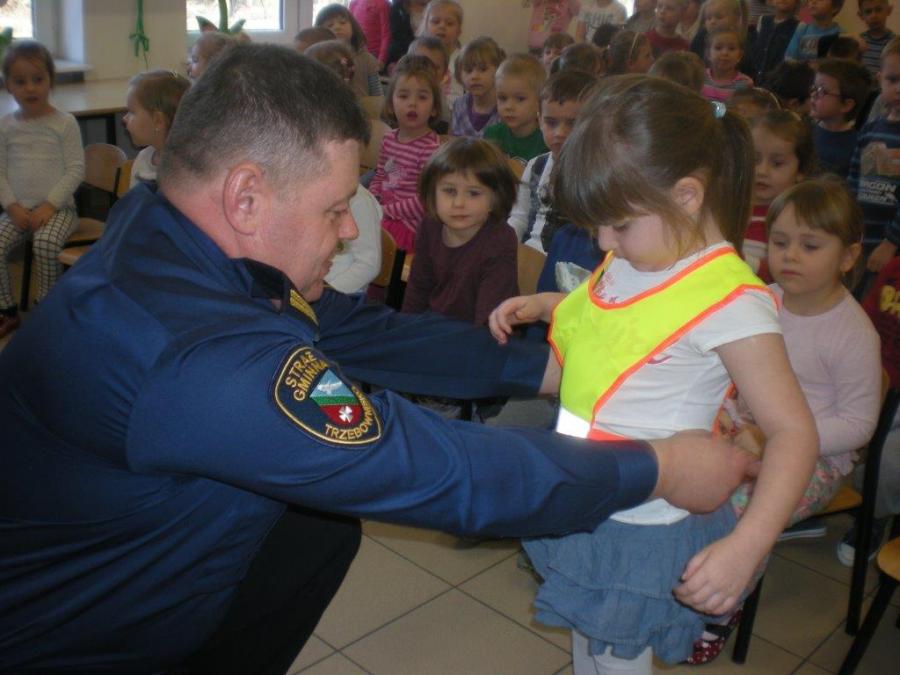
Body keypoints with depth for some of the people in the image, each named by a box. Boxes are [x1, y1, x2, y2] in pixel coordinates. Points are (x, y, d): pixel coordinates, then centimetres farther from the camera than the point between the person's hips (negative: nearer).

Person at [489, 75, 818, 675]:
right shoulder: (635, 259, -1)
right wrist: (537, 306, 4)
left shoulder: (728, 300, -24)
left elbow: (794, 430, -24)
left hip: (643, 528, -7)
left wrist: (747, 545, -35)